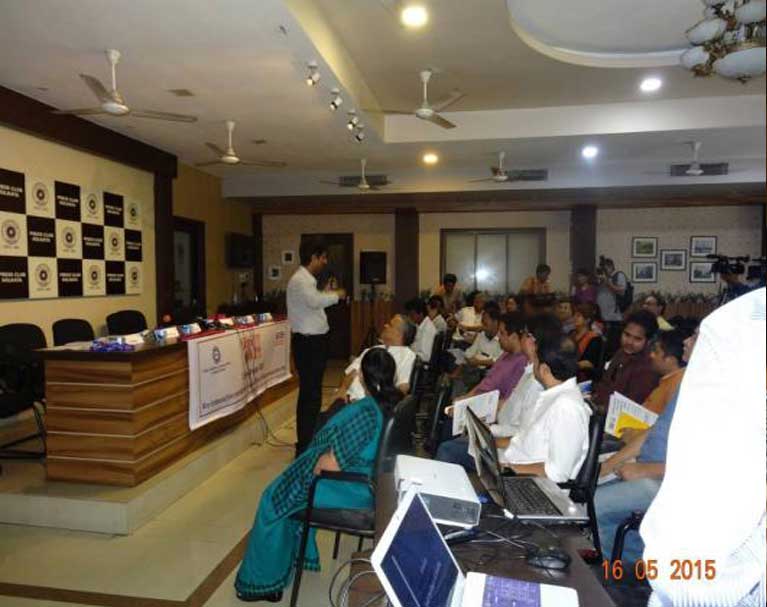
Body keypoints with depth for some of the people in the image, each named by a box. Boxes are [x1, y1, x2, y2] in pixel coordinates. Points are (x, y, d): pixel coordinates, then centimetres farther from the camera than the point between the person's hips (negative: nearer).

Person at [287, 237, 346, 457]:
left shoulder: (308, 280, 16)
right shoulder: (299, 280, -17)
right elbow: (314, 301, -35)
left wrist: (327, 294, 9)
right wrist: (336, 295, -20)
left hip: (315, 341, 11)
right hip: (307, 343, -11)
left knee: (312, 392, 18)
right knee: (309, 393, -6)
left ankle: (310, 440, 31)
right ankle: (304, 447, 3)